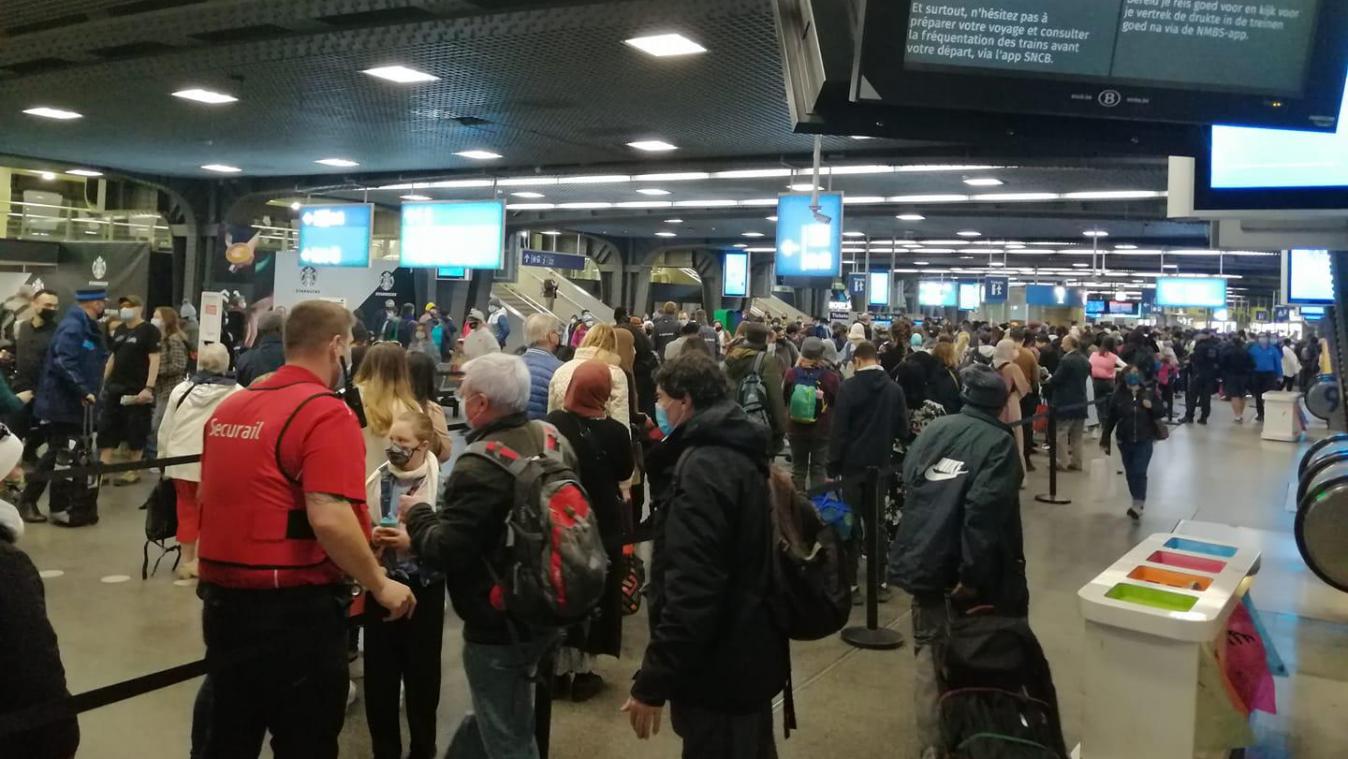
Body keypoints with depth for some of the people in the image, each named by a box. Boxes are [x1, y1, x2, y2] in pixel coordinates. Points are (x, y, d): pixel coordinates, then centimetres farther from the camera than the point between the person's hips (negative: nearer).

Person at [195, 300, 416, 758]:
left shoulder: (229, 407, 9)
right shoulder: (326, 412, -16)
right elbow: (329, 519, -26)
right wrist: (380, 584, -14)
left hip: (223, 597, 8)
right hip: (295, 605, -7)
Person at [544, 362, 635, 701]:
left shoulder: (552, 424, -13)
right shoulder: (615, 432, -16)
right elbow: (625, 471, 0)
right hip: (602, 526, -1)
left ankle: (559, 670, 21)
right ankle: (582, 672, 18)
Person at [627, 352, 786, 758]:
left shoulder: (703, 467, -24)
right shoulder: (742, 453, 7)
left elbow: (690, 587, -29)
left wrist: (652, 682, -24)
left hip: (719, 670, -9)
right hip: (751, 655, 9)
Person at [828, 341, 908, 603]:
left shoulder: (848, 388, -11)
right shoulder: (894, 389, -1)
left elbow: (839, 430, -12)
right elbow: (903, 430, 2)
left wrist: (833, 466, -6)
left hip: (853, 464, -3)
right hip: (880, 465, 3)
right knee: (876, 523, 13)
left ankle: (851, 584, 3)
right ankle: (880, 582, 15)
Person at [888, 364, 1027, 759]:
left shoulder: (931, 430, 7)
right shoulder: (999, 442, -10)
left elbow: (908, 489, 9)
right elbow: (984, 511, -21)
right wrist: (973, 573, -20)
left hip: (922, 563, 5)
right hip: (966, 572, -5)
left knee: (929, 658, 12)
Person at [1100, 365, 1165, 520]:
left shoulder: (1149, 392, -5)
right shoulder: (1118, 395, -4)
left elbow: (1160, 413, 3)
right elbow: (1111, 419, 0)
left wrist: (1151, 407, -19)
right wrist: (1104, 439, 0)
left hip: (1144, 440, -2)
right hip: (1125, 440, 2)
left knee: (1139, 472, -10)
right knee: (1130, 473, 11)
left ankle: (1138, 504, -9)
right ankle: (1139, 502, 26)